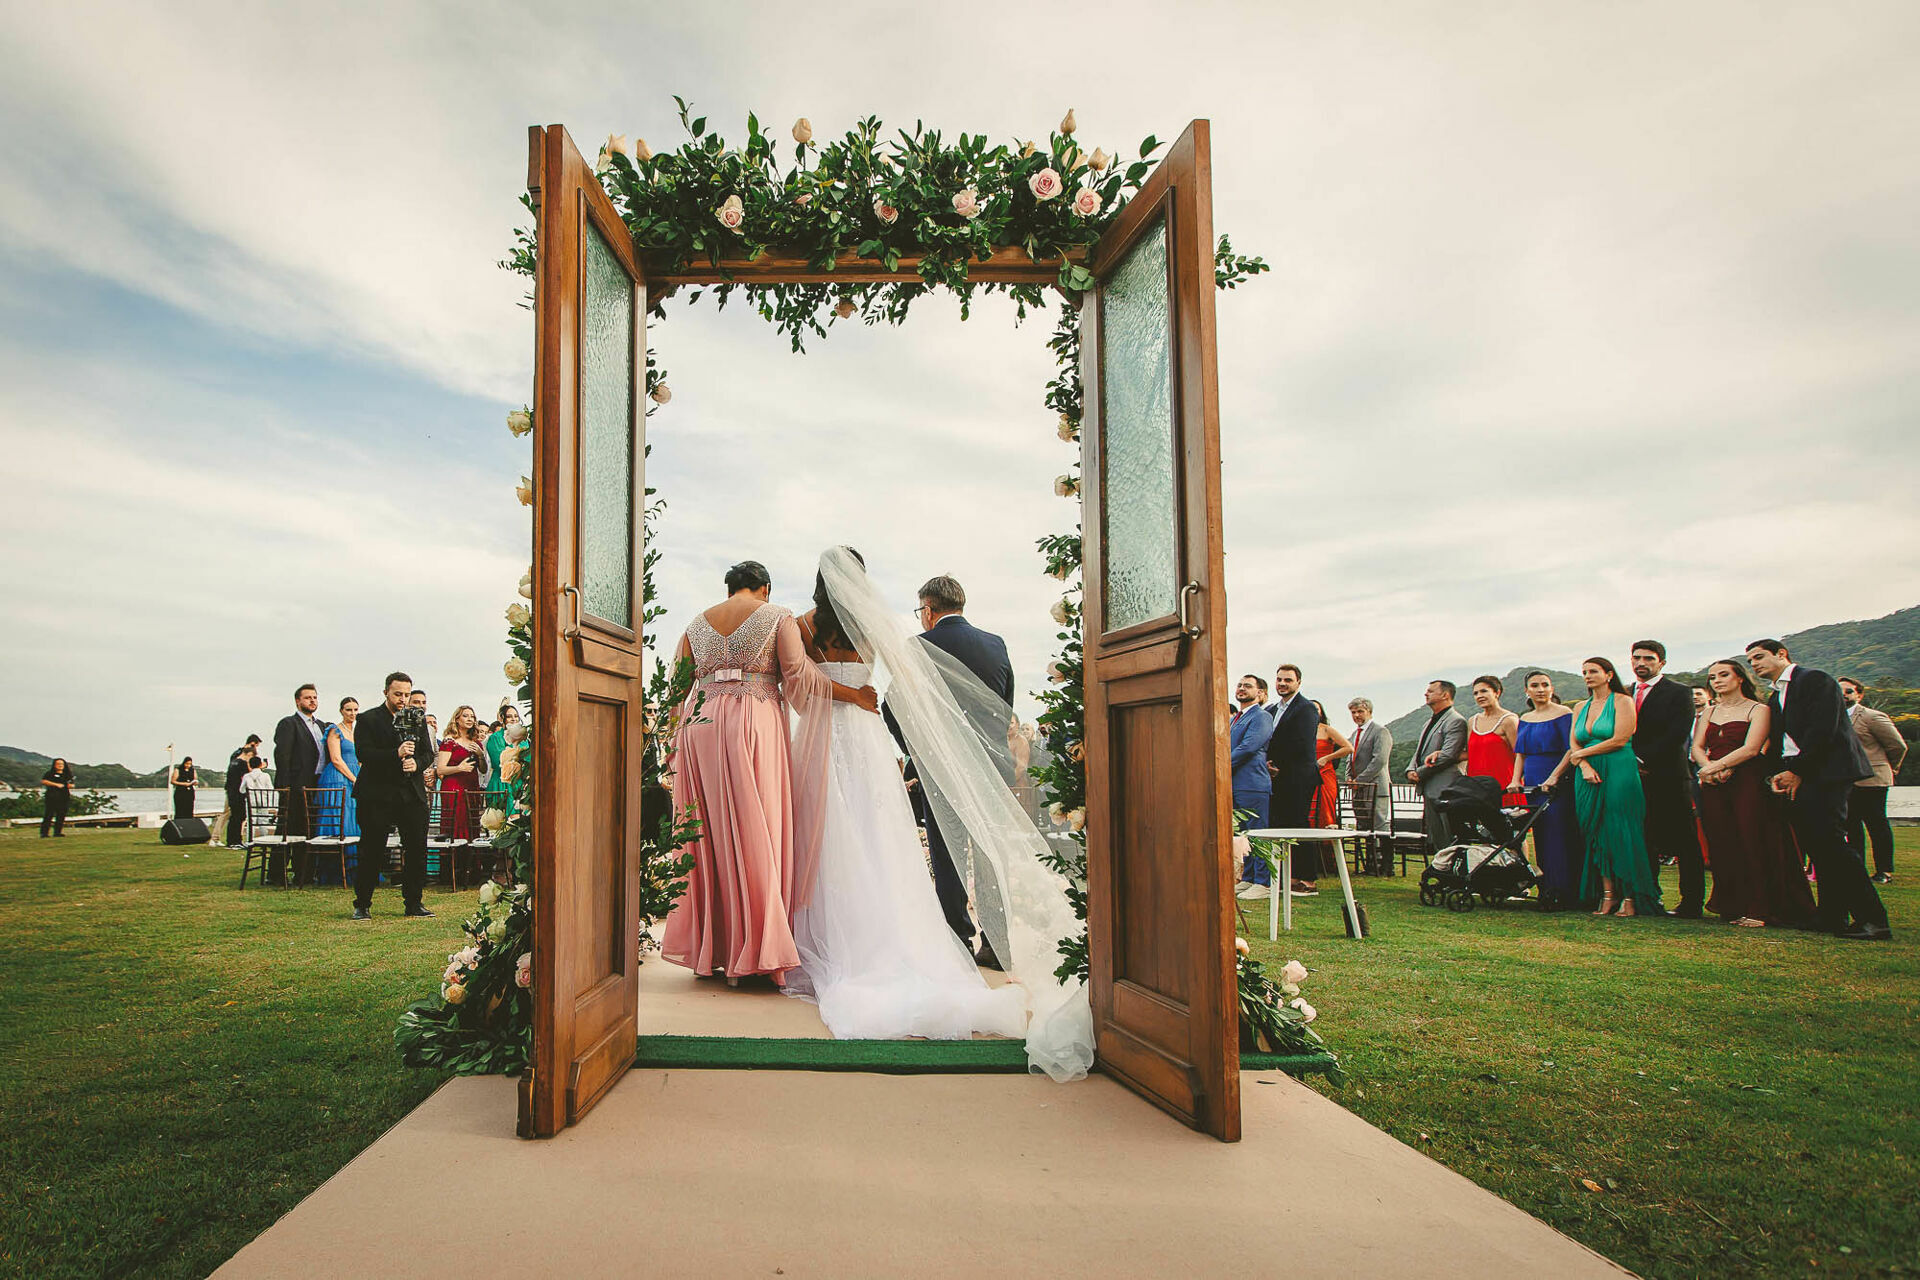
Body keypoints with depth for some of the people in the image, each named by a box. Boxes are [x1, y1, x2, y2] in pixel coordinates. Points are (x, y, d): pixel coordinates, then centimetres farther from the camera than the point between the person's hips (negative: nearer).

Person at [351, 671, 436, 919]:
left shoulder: (417, 719, 13)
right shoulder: (368, 720, 1)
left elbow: (428, 752, 10)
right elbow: (363, 753, -11)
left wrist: (417, 763, -12)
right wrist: (396, 754, -24)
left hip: (412, 794, 4)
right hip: (377, 794, -4)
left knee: (417, 849, 4)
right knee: (371, 851, 1)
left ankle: (414, 903, 14)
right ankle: (362, 905, 13)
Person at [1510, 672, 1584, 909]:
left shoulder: (1563, 713, -4)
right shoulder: (1524, 719, 16)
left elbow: (1571, 750, -12)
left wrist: (1554, 777, -21)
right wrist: (1515, 780, 2)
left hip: (1558, 784, -6)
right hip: (1533, 785, 6)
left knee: (1558, 836, -9)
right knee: (1540, 837, 6)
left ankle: (1560, 893, -8)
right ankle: (1546, 891, 10)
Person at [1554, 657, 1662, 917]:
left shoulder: (1622, 701, -1)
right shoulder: (1580, 707, 16)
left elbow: (1620, 740, -11)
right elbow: (1574, 745, 11)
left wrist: (1582, 753, -4)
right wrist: (1585, 766, -8)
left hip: (1619, 774, -6)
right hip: (1588, 777, 6)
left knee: (1622, 834, -6)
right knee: (1596, 835, 3)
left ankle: (1629, 898, -1)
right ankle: (1607, 895, 8)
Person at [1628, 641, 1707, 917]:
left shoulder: (1679, 693, 1)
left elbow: (1677, 735, -11)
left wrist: (1641, 759, -13)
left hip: (1669, 777, -5)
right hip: (1636, 778, 5)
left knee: (1685, 843, 0)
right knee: (1643, 842, 7)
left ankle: (1691, 902, 4)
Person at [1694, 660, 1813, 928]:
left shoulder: (1758, 710, 1)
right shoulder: (1709, 712, 18)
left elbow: (1751, 748, -11)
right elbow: (1697, 747, 9)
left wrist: (1716, 766, -16)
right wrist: (1708, 768, -10)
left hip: (1748, 782, -5)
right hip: (1714, 786, 5)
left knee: (1752, 843, -7)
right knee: (1721, 844, 3)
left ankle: (1757, 909, -1)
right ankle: (1732, 905, 12)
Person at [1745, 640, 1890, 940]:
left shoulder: (1816, 680, -4)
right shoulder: (1775, 698, 22)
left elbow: (1822, 730, -14)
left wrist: (1797, 772, -13)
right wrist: (1778, 774, 1)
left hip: (1825, 771, -9)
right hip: (1795, 777, 9)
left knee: (1829, 841, -16)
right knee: (1815, 846, 6)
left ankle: (1872, 920, -12)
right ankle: (1833, 916, 10)